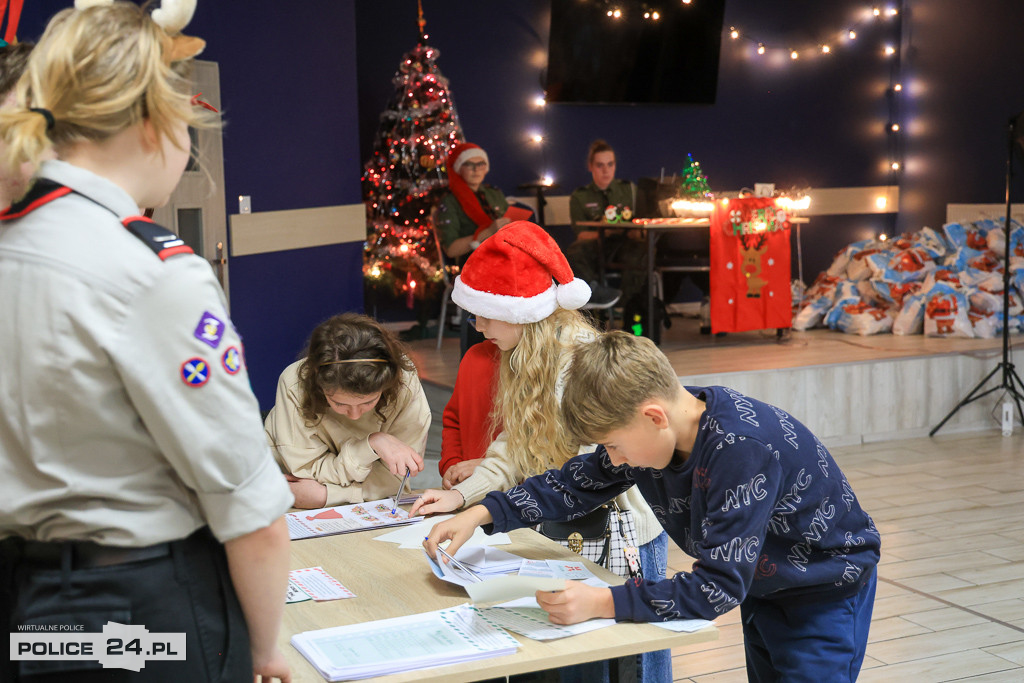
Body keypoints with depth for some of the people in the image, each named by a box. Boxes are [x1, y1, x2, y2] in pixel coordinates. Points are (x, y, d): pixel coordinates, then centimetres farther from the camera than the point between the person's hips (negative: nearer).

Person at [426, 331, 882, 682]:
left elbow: (720, 587, -37)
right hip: (760, 587, 7)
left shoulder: (743, 449, -38)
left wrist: (603, 603, -41)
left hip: (826, 591, -7)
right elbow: (578, 482, 3)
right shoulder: (647, 431, -15)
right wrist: (483, 513, -7)